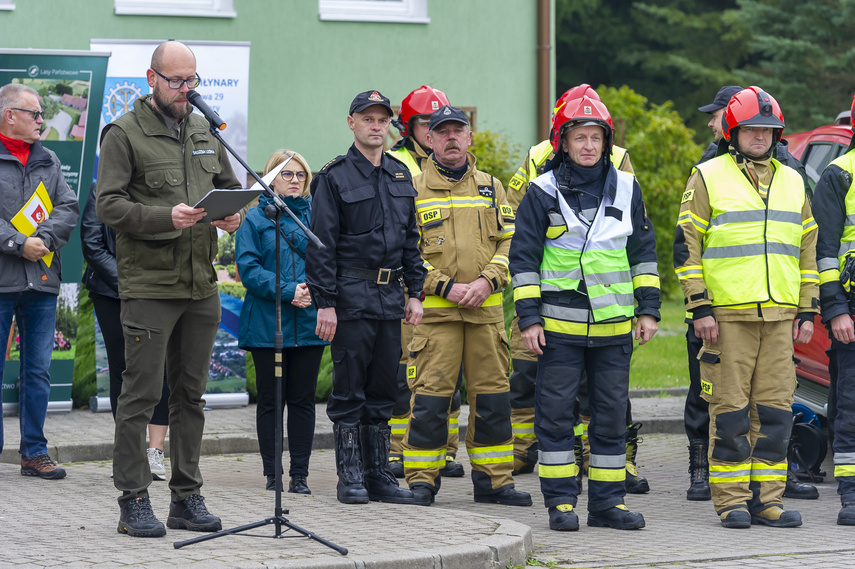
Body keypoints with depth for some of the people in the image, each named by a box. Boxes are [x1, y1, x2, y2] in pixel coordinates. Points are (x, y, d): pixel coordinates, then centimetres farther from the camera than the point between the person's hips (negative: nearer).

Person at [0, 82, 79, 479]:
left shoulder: (48, 161, 16)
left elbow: (68, 208, 7)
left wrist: (43, 238, -9)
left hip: (42, 282, 5)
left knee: (38, 371, 6)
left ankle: (34, 452, 11)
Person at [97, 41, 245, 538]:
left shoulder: (204, 131, 14)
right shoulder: (124, 133, -5)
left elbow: (230, 187, 22)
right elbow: (109, 204, -11)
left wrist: (234, 214, -2)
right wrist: (166, 217, -24)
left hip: (202, 285, 6)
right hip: (148, 286, -6)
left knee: (192, 394, 11)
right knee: (141, 394, -4)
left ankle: (187, 497, 18)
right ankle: (135, 501, 1)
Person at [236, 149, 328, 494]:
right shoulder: (255, 218, 1)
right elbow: (248, 268, -7)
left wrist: (314, 289, -12)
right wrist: (288, 291, -17)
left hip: (309, 321, 2)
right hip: (267, 321, -2)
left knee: (303, 398, 4)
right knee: (270, 399, 3)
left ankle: (300, 474, 9)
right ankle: (272, 474, 10)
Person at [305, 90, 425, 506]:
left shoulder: (400, 175, 13)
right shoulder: (334, 178, -5)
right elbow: (321, 245, -8)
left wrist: (414, 293, 11)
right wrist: (324, 302, -13)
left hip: (390, 298, 6)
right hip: (351, 295, -6)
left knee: (383, 389, 9)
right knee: (349, 389, -2)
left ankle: (379, 474, 14)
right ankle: (349, 476, 4)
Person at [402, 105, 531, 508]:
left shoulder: (490, 188, 13)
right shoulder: (415, 190, 3)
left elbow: (510, 242, 9)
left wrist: (486, 281, -8)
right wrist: (447, 287, -11)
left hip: (486, 308, 3)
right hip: (435, 309, -3)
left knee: (492, 395, 4)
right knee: (430, 396, -6)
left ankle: (493, 480, 13)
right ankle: (421, 481, 1)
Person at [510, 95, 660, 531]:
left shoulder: (626, 188, 8)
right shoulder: (542, 192, 0)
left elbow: (643, 252, 14)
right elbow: (524, 257, 1)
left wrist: (648, 309, 8)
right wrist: (528, 316, -5)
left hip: (614, 324, 3)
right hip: (559, 325, -3)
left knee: (612, 413, 6)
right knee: (555, 412, -1)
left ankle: (607, 501, 13)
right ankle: (561, 501, 7)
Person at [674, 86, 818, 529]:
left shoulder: (792, 182, 16)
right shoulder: (707, 177, 1)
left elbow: (807, 249, 19)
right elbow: (686, 245, -2)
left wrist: (806, 310, 12)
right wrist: (699, 308, -9)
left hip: (779, 315, 4)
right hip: (727, 314, -4)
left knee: (774, 408, 3)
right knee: (730, 409, -3)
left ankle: (767, 498, 9)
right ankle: (731, 500, 3)